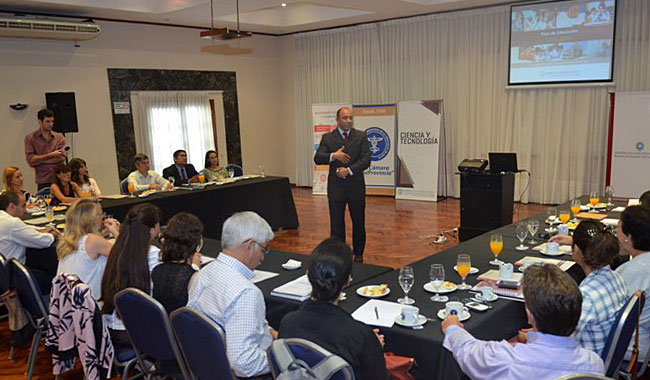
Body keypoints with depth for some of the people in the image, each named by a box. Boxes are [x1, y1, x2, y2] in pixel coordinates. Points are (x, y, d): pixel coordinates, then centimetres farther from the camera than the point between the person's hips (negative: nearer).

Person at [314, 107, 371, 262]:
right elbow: (317, 158, -4)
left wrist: (349, 170, -18)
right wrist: (333, 155, -20)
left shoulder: (361, 136, 2)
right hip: (335, 187, 0)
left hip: (356, 186, 0)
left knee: (359, 222, 11)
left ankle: (358, 253, 26)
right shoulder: (327, 137, 4)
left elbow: (366, 160, -7)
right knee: (336, 223, 4)